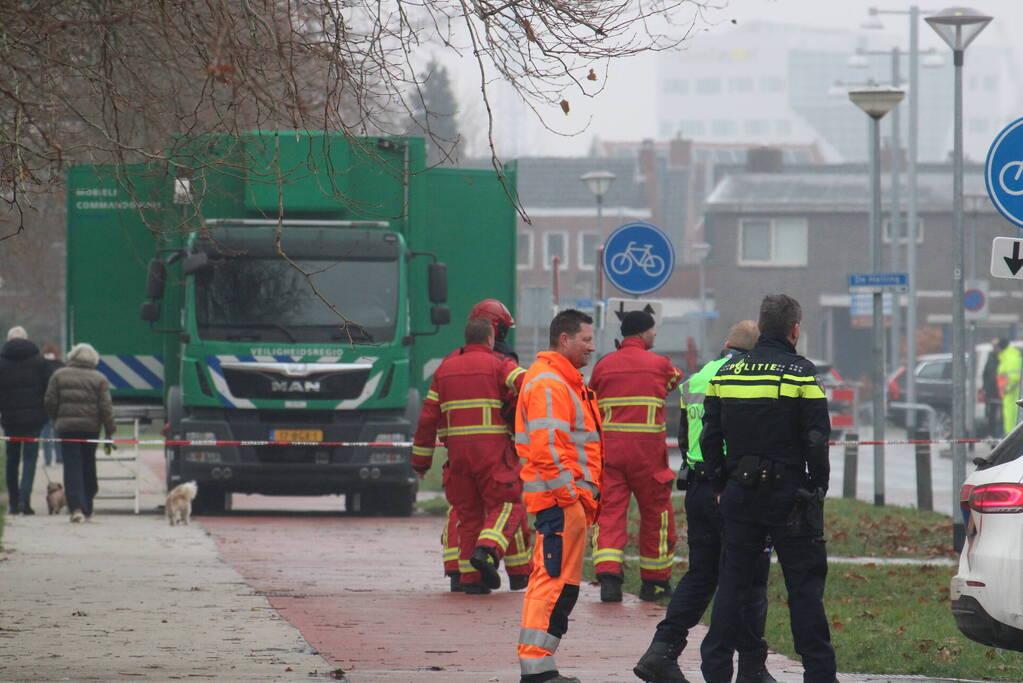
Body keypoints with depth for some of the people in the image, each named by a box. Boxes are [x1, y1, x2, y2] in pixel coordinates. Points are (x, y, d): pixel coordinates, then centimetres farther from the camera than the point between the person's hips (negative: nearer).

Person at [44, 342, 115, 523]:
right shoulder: (99, 379, 2)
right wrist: (109, 433, 1)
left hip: (67, 427, -1)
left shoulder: (59, 375, 4)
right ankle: (87, 509, 22)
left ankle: (76, 507, -19)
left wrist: (55, 421, 19)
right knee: (88, 467, 14)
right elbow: (106, 407, -3)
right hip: (91, 427, 1)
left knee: (72, 467, -3)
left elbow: (50, 402, 2)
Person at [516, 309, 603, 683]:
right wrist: (569, 492, -21)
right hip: (561, 499, -11)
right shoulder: (548, 384, -13)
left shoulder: (564, 381, 23)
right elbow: (546, 445, -22)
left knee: (559, 583, 12)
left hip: (571, 498, 11)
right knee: (555, 579, -12)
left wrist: (586, 494, 24)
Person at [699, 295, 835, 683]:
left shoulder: (726, 373, 8)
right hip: (788, 491, -4)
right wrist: (817, 488, -1)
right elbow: (816, 439, -10)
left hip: (739, 491, 4)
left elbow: (710, 437, 10)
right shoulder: (800, 373, -7)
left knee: (733, 582, 8)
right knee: (804, 584, 1)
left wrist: (721, 485, 16)